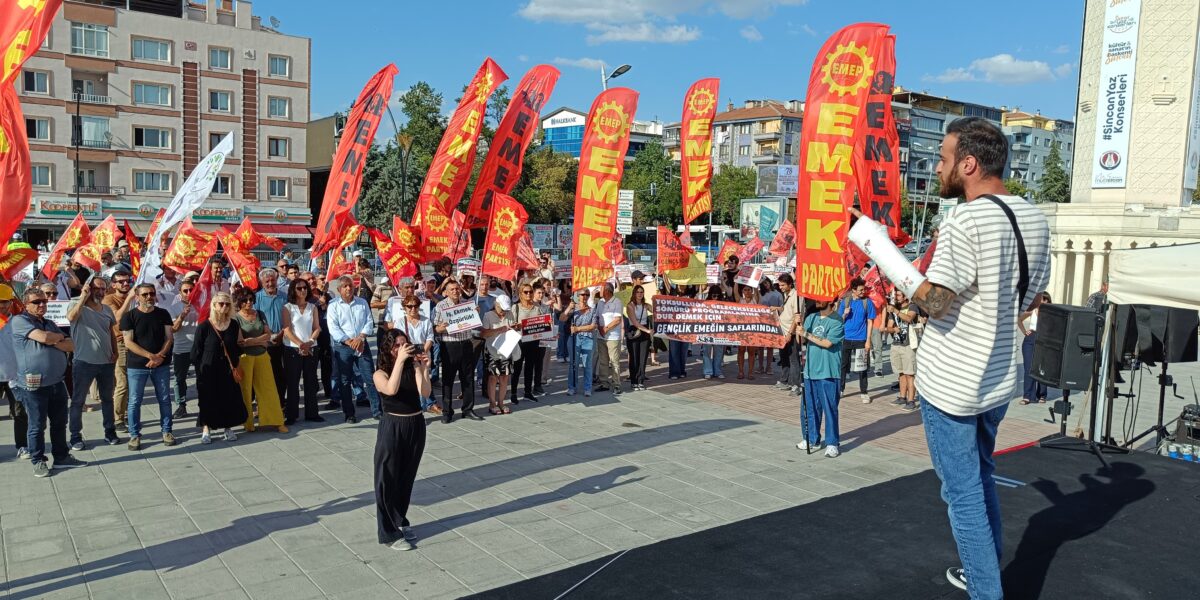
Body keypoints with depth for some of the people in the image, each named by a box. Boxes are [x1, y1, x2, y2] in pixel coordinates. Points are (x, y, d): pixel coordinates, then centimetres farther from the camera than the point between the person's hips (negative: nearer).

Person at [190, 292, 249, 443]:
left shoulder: (234, 325, 3)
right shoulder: (204, 326, -8)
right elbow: (196, 352, -5)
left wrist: (234, 366, 2)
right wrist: (201, 370, -8)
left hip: (228, 371, 3)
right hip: (209, 372, -3)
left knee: (229, 398, 7)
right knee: (208, 400, 3)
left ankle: (228, 428, 22)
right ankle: (206, 430, 17)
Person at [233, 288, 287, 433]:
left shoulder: (260, 314, 7)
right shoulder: (236, 317, -5)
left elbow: (268, 335, 1)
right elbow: (239, 342, -12)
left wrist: (251, 341, -12)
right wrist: (261, 341, -9)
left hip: (262, 356, 4)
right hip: (245, 357, -3)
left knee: (269, 388, 4)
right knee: (245, 390, 4)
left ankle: (276, 421, 9)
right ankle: (248, 423, 15)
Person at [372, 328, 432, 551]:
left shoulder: (414, 368, -1)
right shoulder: (380, 374, -9)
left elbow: (426, 393, -13)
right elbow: (391, 390, -30)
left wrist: (423, 368, -22)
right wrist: (400, 361, -31)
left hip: (416, 426, 4)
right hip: (392, 428, -4)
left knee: (407, 478, 16)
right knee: (388, 481, 2)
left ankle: (400, 522, 33)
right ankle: (390, 533, 12)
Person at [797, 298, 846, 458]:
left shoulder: (837, 321, -8)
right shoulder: (810, 318, 11)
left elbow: (827, 343, -18)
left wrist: (807, 334, -15)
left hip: (828, 372, -6)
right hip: (810, 370, 6)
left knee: (830, 408, -1)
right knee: (810, 407, 13)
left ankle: (832, 443, 7)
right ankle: (812, 439, 26)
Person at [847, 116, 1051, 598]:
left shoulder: (965, 221, -21)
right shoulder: (1034, 218, 4)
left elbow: (933, 302, -21)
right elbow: (1030, 300, 12)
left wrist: (879, 248, -16)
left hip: (951, 383, -8)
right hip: (1000, 378, 8)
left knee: (963, 493, 3)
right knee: (981, 478, 25)